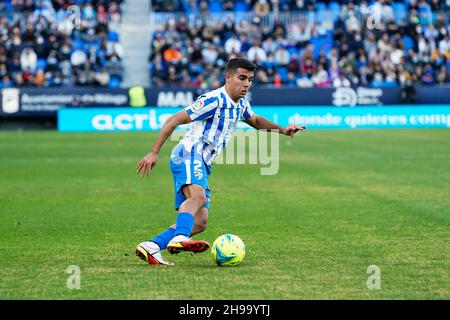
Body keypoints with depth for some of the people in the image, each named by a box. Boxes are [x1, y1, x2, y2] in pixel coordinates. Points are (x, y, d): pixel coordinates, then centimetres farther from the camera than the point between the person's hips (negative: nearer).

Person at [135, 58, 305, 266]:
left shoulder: (241, 104, 16)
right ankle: (179, 239, -59)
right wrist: (154, 153, -16)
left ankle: (150, 247, -7)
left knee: (199, 222, -2)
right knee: (198, 196, -37)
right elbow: (174, 120, -12)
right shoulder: (213, 100, -12)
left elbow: (255, 120, 39)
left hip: (201, 166, 9)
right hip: (188, 155, -9)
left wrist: (282, 130, 23)